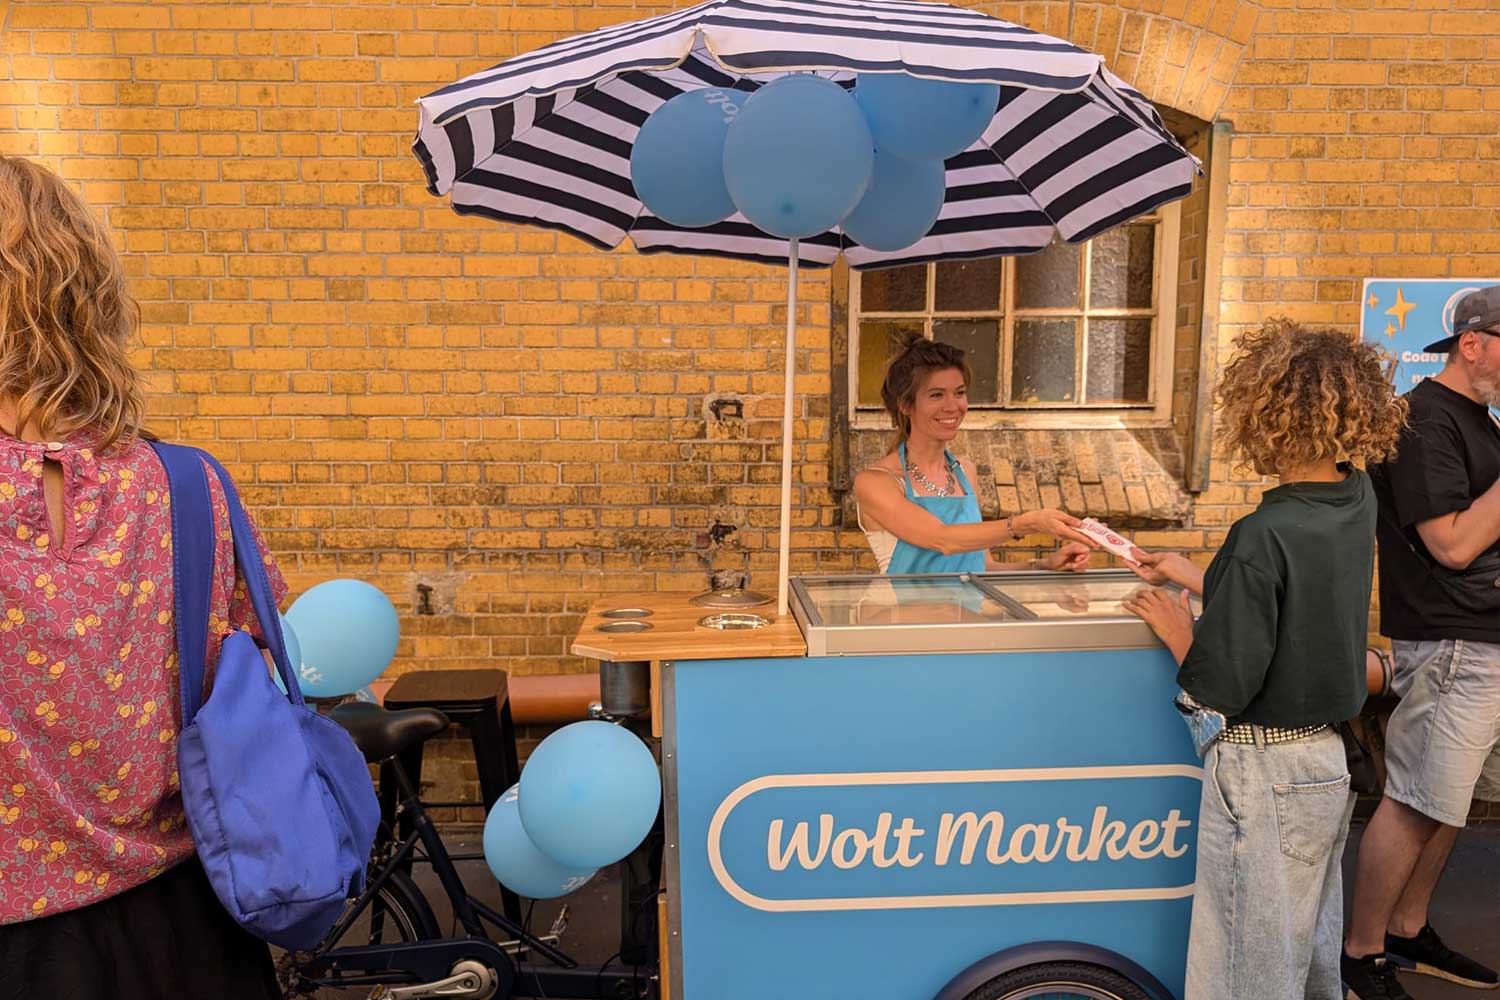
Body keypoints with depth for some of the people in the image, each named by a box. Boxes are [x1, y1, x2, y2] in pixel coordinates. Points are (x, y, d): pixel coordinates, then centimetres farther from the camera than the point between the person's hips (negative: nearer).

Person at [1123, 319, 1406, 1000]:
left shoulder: (1264, 536, -25)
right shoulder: (1357, 501, -1)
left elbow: (1221, 688, -23)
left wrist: (1176, 629, -6)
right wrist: (1190, 575, 17)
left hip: (1262, 772, -8)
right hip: (1329, 761, 8)